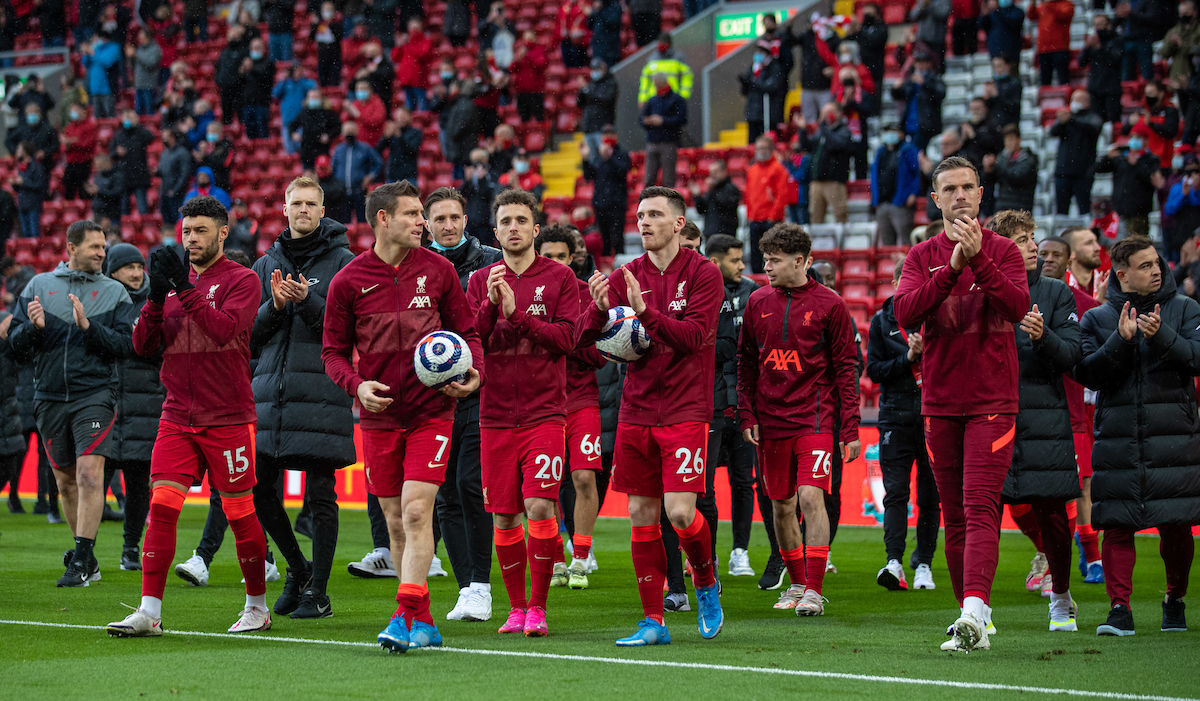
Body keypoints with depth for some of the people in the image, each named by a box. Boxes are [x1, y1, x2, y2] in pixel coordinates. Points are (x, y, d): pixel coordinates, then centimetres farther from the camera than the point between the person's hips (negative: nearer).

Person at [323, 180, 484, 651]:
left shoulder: (437, 270, 1)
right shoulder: (348, 282, -1)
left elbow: (466, 331, 10)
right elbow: (333, 351, 5)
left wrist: (473, 374, -9)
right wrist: (356, 385, -14)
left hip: (431, 412, -1)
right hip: (379, 415, 1)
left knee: (416, 511, -14)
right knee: (396, 522, 7)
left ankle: (406, 617, -16)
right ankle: (424, 623, 17)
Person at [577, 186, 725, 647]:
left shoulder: (702, 274, -3)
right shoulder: (626, 277, 8)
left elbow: (693, 336, -15)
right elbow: (584, 337, 3)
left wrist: (646, 312, -27)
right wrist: (599, 309, -18)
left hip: (684, 413, -4)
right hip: (636, 413, 4)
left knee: (680, 511, -14)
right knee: (642, 515, 3)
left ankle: (706, 585, 16)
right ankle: (653, 622, 9)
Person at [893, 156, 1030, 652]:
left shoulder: (1003, 251, 3)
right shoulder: (922, 257, 9)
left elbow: (1017, 308, -14)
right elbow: (905, 313, -8)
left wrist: (978, 259, -23)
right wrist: (953, 266, -18)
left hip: (992, 401, -3)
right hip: (940, 402, 3)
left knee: (980, 507, -16)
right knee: (954, 517, 6)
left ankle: (974, 611, -28)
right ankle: (974, 626, 14)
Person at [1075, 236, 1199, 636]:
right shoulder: (1097, 319, 9)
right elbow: (1087, 374, -1)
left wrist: (1162, 336, -19)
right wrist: (1121, 341, -14)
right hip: (1117, 436, 0)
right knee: (1117, 527, -7)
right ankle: (1120, 609, -6)